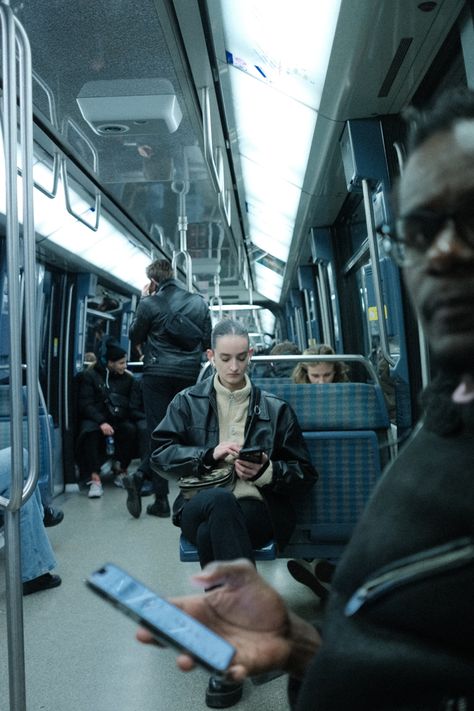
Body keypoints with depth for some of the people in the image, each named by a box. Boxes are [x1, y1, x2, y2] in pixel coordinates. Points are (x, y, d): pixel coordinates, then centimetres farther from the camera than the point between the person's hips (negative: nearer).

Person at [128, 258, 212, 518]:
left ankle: (161, 499, 4)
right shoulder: (199, 302, 7)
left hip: (158, 374, -3)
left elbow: (134, 337, 9)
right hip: (190, 375, 3)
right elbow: (207, 341, 10)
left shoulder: (149, 304, -5)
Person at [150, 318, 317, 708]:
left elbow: (305, 475, 10)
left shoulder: (275, 408, 12)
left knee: (210, 535, -34)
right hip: (200, 505, 1)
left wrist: (266, 470, -11)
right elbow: (161, 454, 3)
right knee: (221, 500, -37)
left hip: (260, 509, 0)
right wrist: (211, 454, -11)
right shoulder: (188, 402, 13)